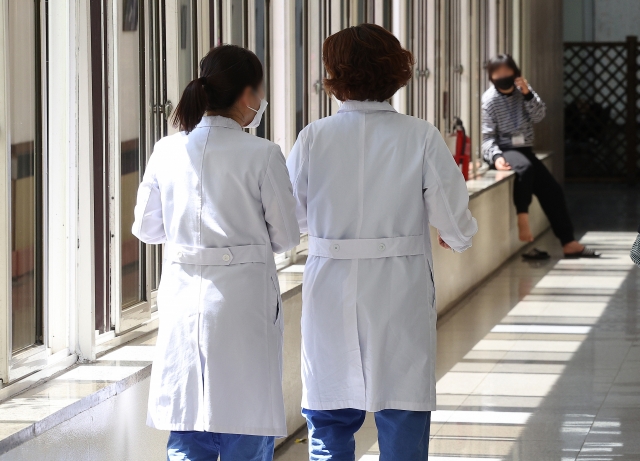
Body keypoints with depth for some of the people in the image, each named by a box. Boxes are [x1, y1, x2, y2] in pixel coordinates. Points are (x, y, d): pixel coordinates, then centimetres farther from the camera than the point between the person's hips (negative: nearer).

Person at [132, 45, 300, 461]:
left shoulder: (168, 151, 0)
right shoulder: (261, 155, -11)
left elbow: (147, 228, 8)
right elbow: (286, 236, -5)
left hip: (183, 298, 4)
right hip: (243, 297, -4)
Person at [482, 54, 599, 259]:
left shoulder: (522, 90, 6)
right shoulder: (490, 99, -8)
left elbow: (538, 116, -4)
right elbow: (487, 135, -14)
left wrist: (528, 94, -19)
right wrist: (496, 156, -32)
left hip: (524, 149, 6)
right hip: (503, 150, -6)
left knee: (552, 190, -1)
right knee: (525, 167, -38)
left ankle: (568, 243, 3)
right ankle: (522, 223, -36)